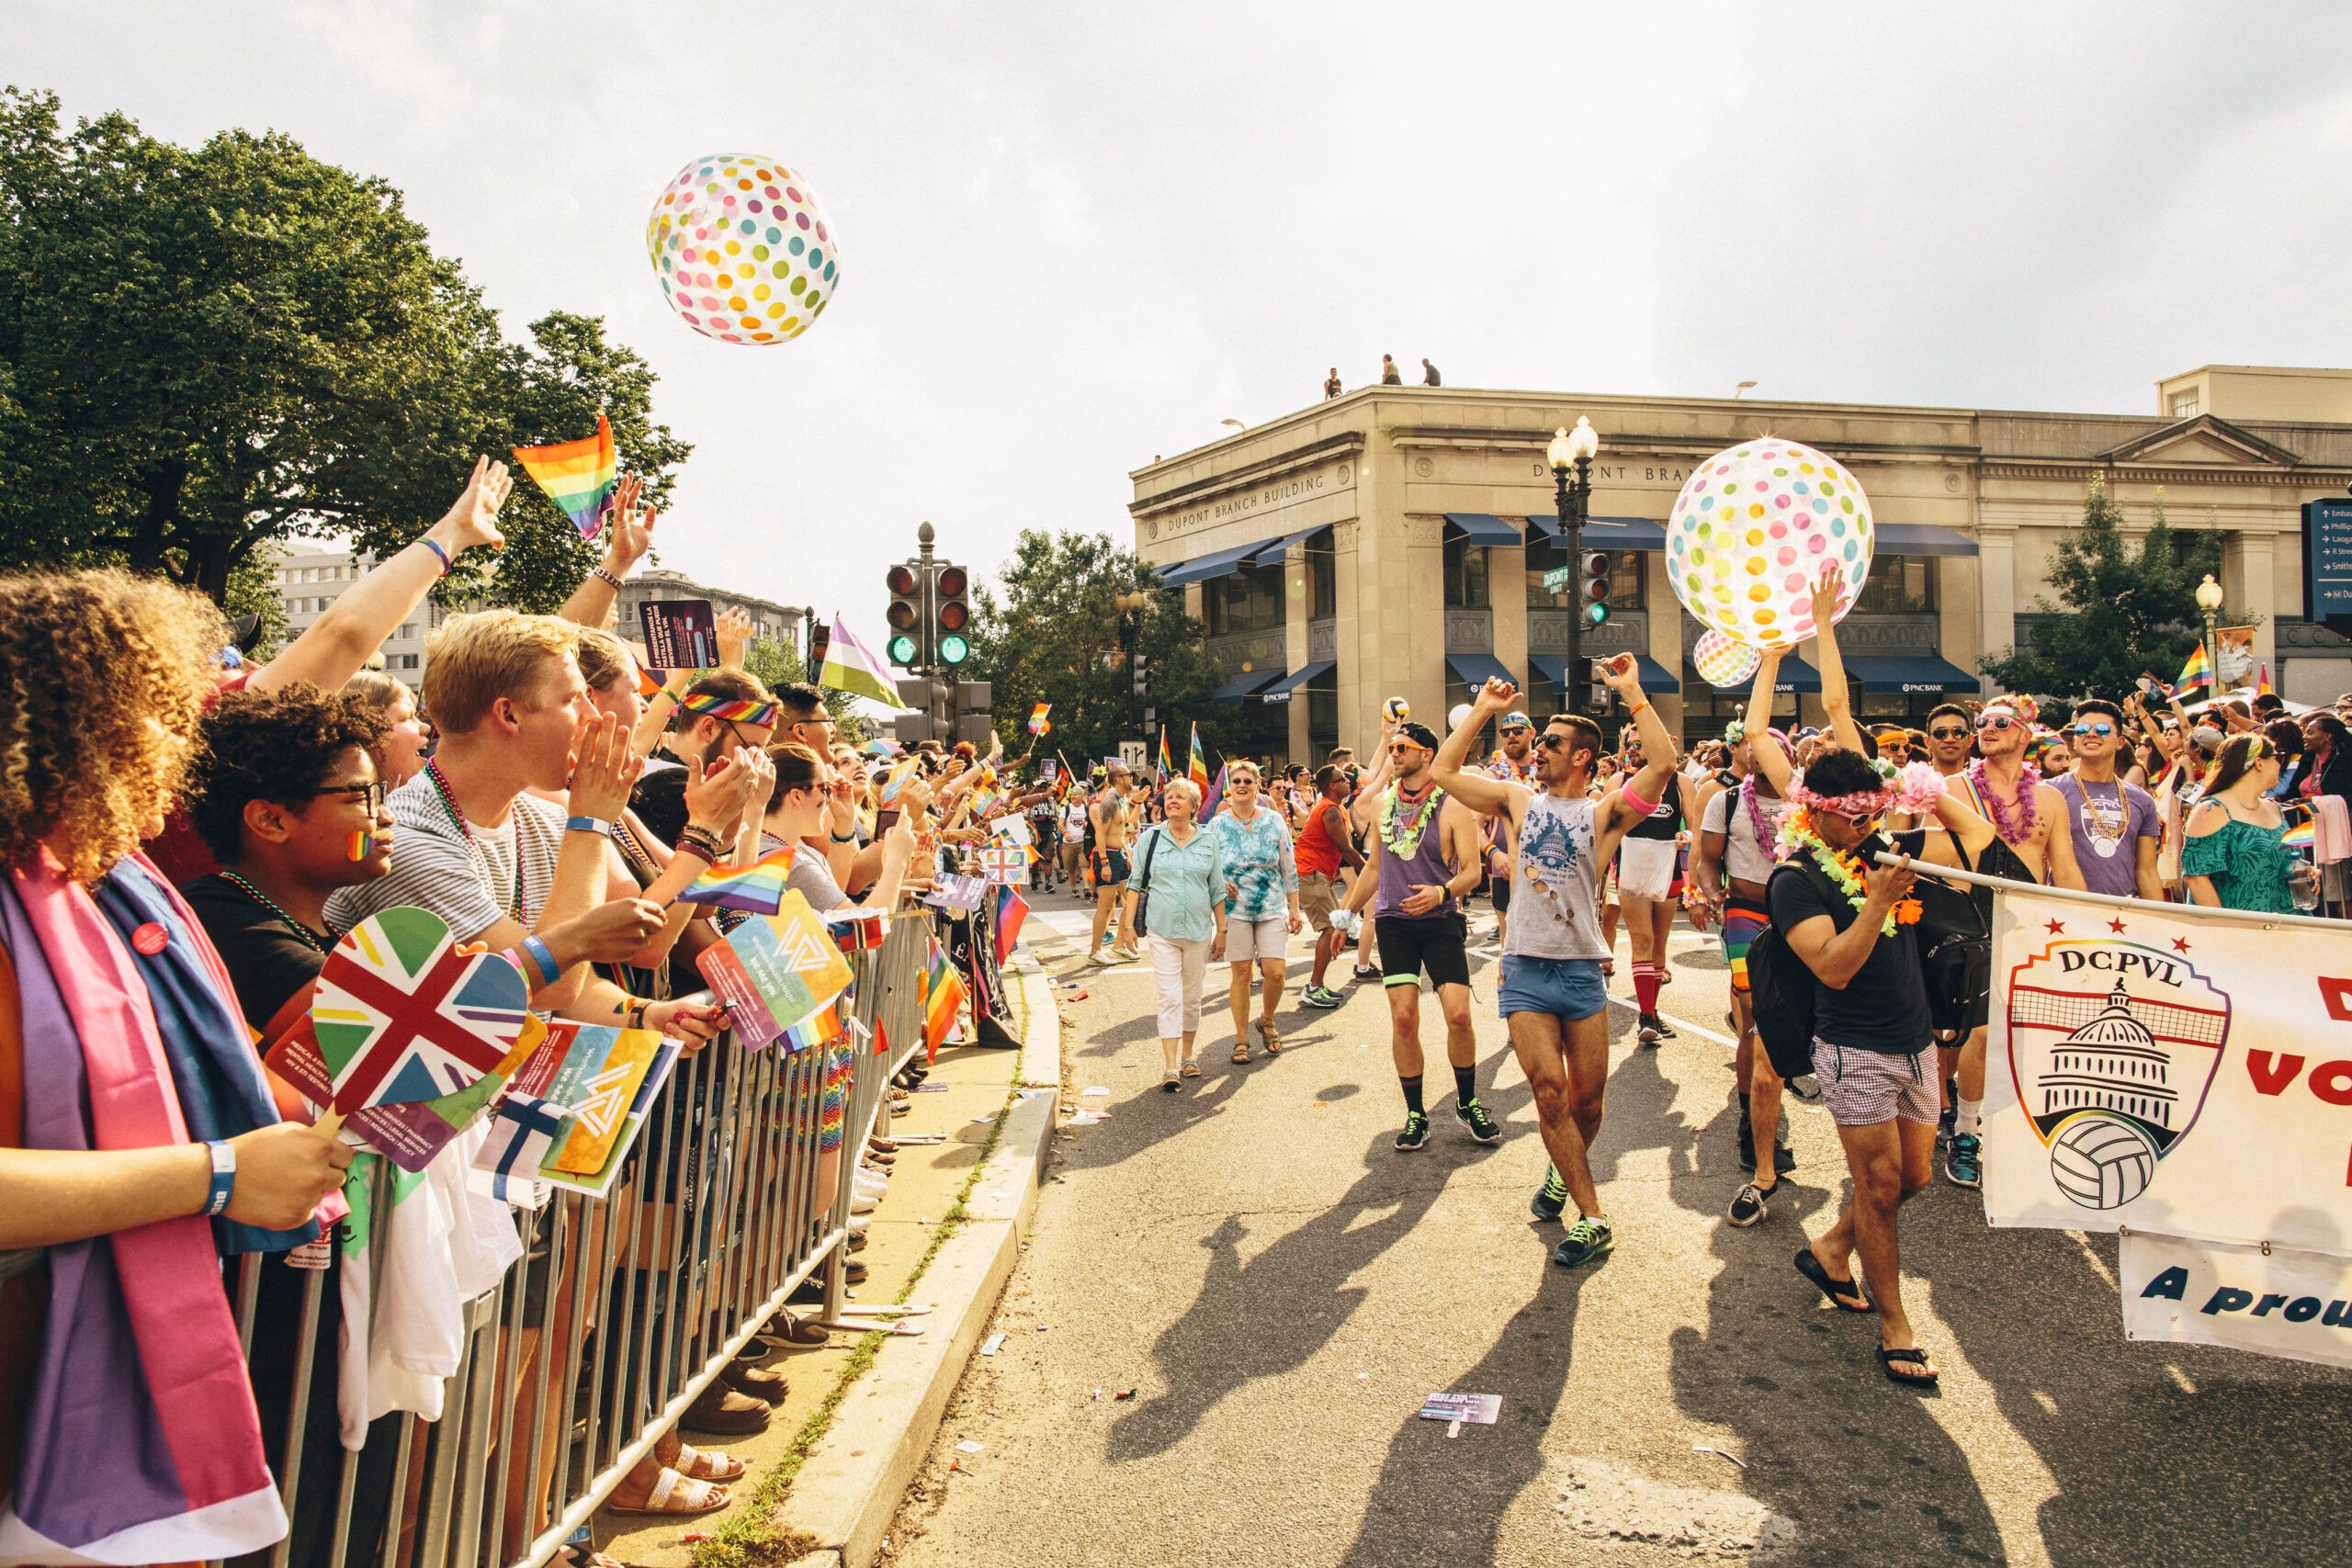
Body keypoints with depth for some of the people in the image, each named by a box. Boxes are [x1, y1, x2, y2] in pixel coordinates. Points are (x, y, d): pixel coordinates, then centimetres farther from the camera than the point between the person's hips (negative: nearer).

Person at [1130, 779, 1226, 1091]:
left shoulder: (1208, 841, 4)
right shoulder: (1150, 838, 1)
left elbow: (1217, 890, 9)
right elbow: (1136, 884, 6)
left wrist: (1221, 930, 8)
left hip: (1198, 930, 2)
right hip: (1161, 929, -2)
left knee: (1192, 997, 11)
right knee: (1169, 998, -8)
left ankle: (1187, 1056, 28)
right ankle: (1170, 1068, -7)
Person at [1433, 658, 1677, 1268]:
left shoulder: (1603, 813, 1)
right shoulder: (1518, 800, 7)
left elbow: (1662, 765, -14)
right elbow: (1444, 770, 6)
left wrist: (1632, 694, -13)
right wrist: (1482, 710, 5)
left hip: (1582, 971, 0)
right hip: (1525, 970, 0)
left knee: (1588, 1096, 7)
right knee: (1549, 1090, -9)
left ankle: (1564, 1170, 38)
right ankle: (1591, 1219, 0)